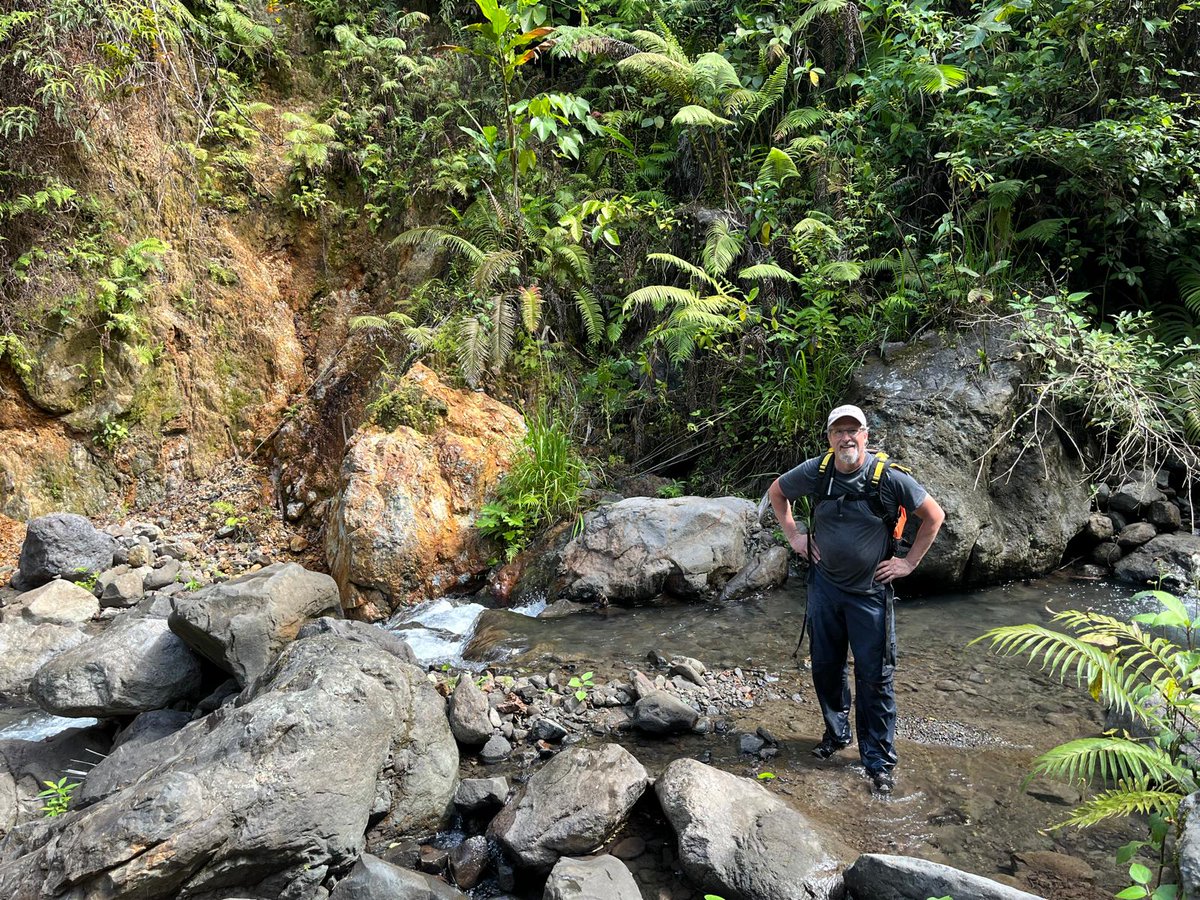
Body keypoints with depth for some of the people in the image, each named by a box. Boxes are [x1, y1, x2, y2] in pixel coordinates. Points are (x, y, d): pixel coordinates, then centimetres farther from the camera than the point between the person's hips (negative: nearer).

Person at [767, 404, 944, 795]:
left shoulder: (889, 477, -15)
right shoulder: (815, 472, -6)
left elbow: (934, 515, -4)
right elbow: (776, 491, 13)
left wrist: (909, 562, -5)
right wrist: (793, 535, 5)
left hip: (870, 591, -3)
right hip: (825, 584, 3)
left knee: (874, 677, 0)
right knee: (825, 667, 15)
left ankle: (879, 761, 14)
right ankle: (836, 733, 38)